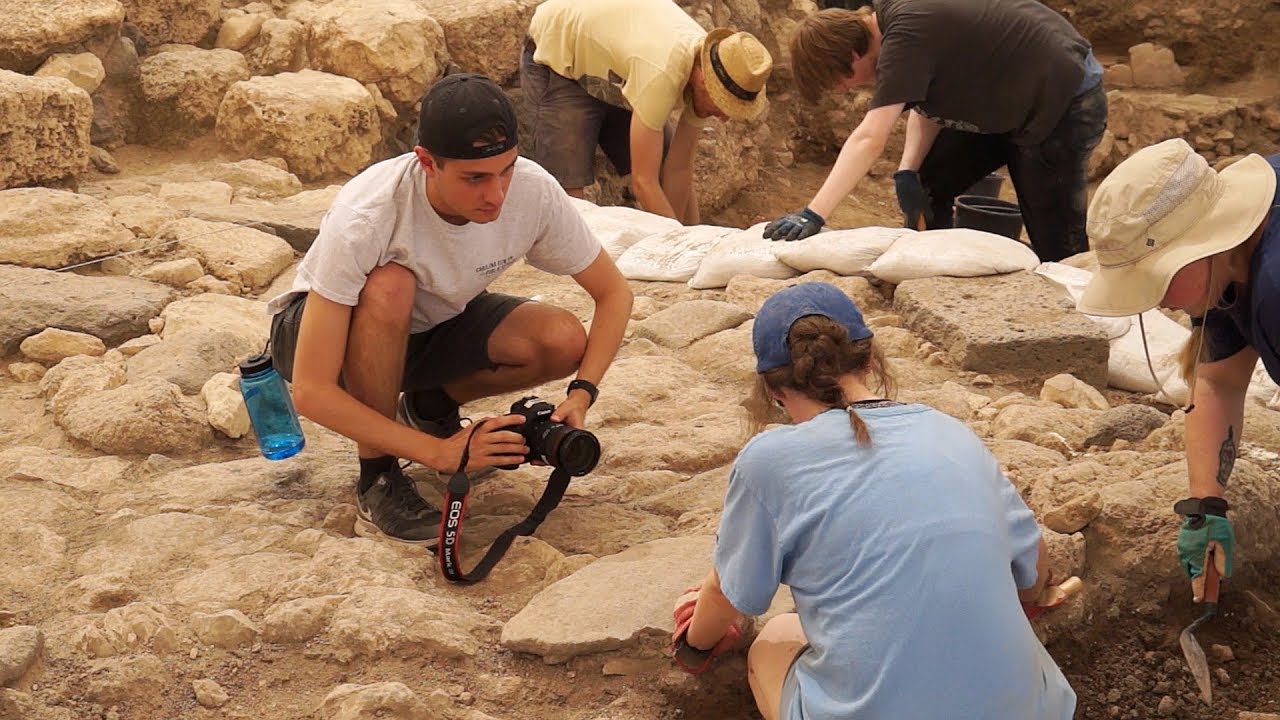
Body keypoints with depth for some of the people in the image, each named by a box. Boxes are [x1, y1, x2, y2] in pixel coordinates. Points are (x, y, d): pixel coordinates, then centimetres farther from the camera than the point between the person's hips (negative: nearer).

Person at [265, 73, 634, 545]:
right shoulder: (365, 219, -37)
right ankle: (377, 481, -19)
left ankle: (430, 404, 7)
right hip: (316, 330, -4)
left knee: (564, 341, -22)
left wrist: (581, 394, -26)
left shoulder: (533, 192, -25)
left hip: (431, 325, 4)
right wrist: (440, 453, -39)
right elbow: (310, 392, -35)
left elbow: (614, 293, -10)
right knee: (390, 286, -38)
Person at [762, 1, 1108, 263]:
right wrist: (908, 171, -11)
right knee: (926, 185, 5)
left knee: (1055, 245, -2)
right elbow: (926, 103, 4)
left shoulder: (905, 35, -31)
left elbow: (869, 139, -37)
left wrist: (813, 215, -41)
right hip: (1007, 100, 9)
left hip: (1064, 102, -9)